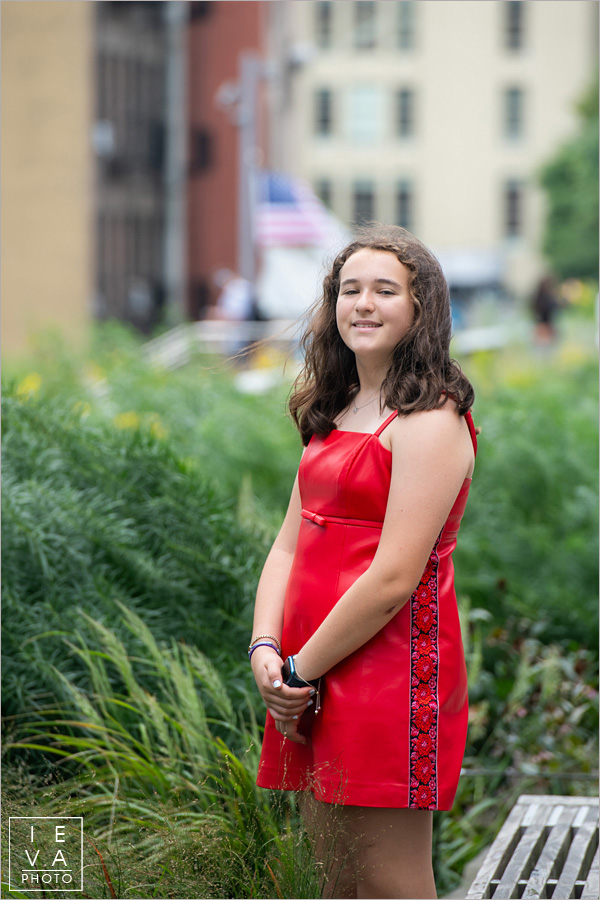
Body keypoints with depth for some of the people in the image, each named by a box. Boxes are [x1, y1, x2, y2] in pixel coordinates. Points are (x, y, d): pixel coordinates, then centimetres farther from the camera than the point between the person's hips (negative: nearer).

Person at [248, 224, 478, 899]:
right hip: (311, 680, 8)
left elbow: (394, 578, -17)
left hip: (388, 675, -8)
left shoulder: (430, 421, -11)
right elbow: (290, 545, 13)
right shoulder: (334, 415, 16)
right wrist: (265, 649, -3)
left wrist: (300, 669, -11)